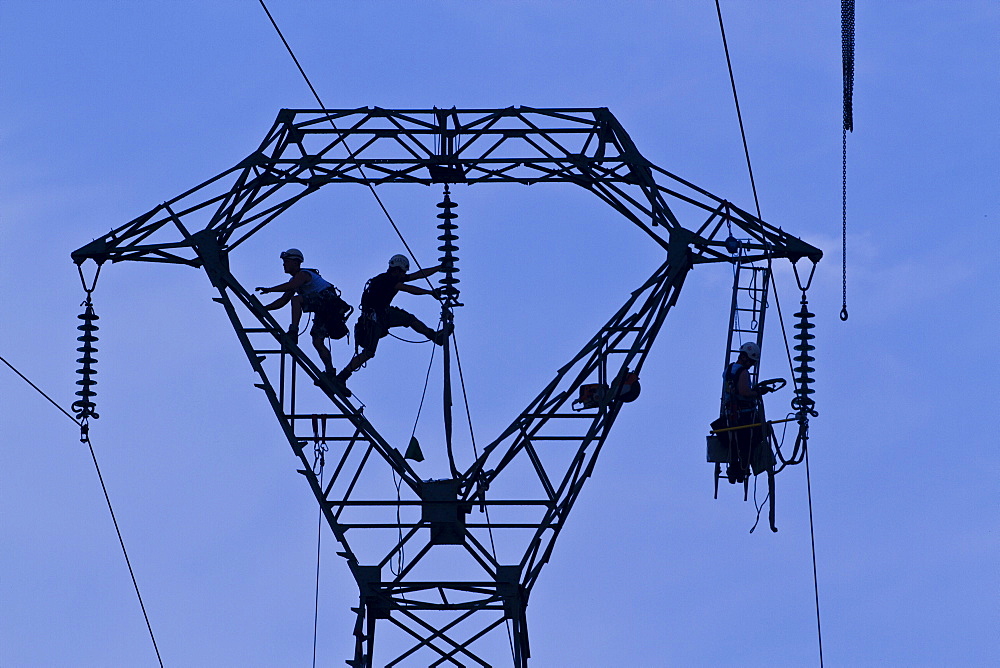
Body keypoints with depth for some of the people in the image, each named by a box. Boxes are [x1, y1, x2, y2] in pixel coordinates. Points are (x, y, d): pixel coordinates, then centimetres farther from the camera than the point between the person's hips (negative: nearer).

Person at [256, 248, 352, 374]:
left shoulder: (303, 274, -8)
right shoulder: (295, 280, 22)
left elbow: (290, 286, -29)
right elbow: (282, 301, 23)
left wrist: (269, 290, -27)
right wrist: (263, 308, 13)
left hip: (328, 301, -10)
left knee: (296, 299, -25)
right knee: (317, 342, 5)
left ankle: (293, 331, -31)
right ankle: (330, 372, 4)